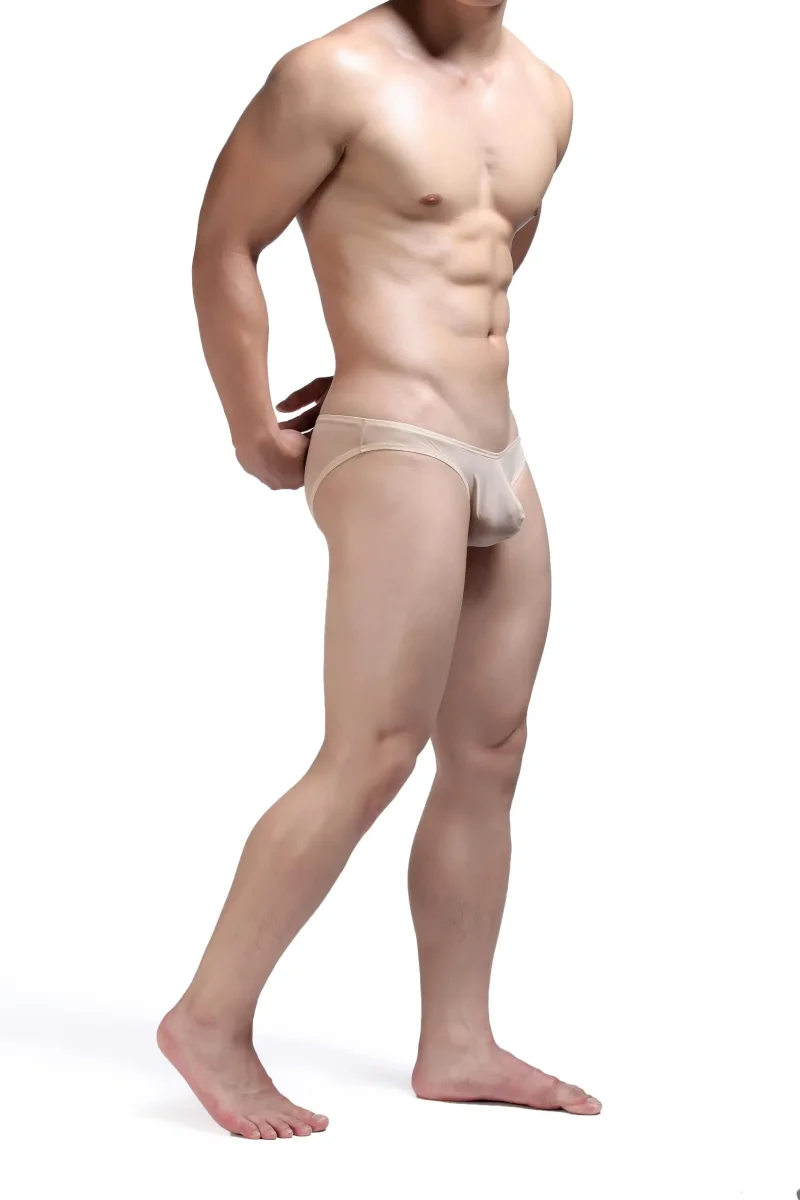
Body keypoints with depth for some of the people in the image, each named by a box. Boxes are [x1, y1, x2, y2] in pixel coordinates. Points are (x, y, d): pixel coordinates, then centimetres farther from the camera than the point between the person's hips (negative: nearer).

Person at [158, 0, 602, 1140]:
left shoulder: (545, 98, 11)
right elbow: (224, 246, -5)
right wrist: (254, 431, 1)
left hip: (500, 458, 8)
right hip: (394, 455, -8)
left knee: (488, 760, 9)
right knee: (373, 758, -12)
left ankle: (457, 1045, 18)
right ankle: (212, 1021, -1)